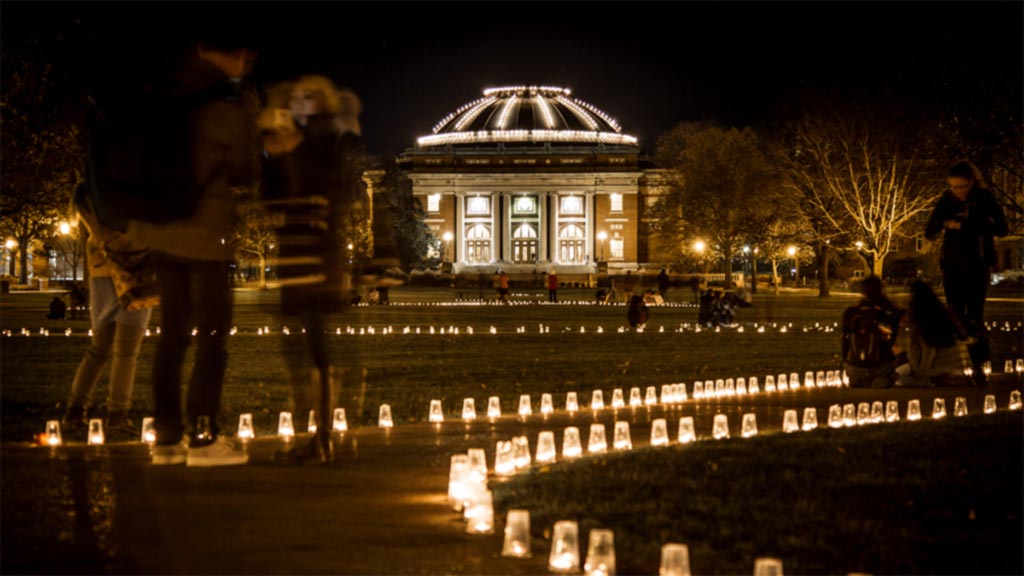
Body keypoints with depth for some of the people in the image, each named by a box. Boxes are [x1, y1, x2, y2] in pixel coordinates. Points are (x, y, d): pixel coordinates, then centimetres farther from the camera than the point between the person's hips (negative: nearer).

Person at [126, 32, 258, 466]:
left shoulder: (167, 96, 5)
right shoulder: (231, 109, -12)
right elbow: (244, 173, -1)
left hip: (161, 229, 6)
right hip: (206, 231, -6)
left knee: (173, 333, 12)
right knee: (213, 334, 2)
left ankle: (166, 436, 13)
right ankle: (203, 437, 2)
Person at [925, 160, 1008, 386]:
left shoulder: (985, 199, -8)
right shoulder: (946, 201, -1)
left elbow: (1002, 229, -16)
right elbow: (929, 233, -2)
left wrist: (964, 226, -22)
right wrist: (940, 224, -27)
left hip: (977, 265, -2)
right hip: (952, 265, 2)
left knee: (975, 317, -2)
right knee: (956, 316, -2)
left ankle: (978, 366, 4)